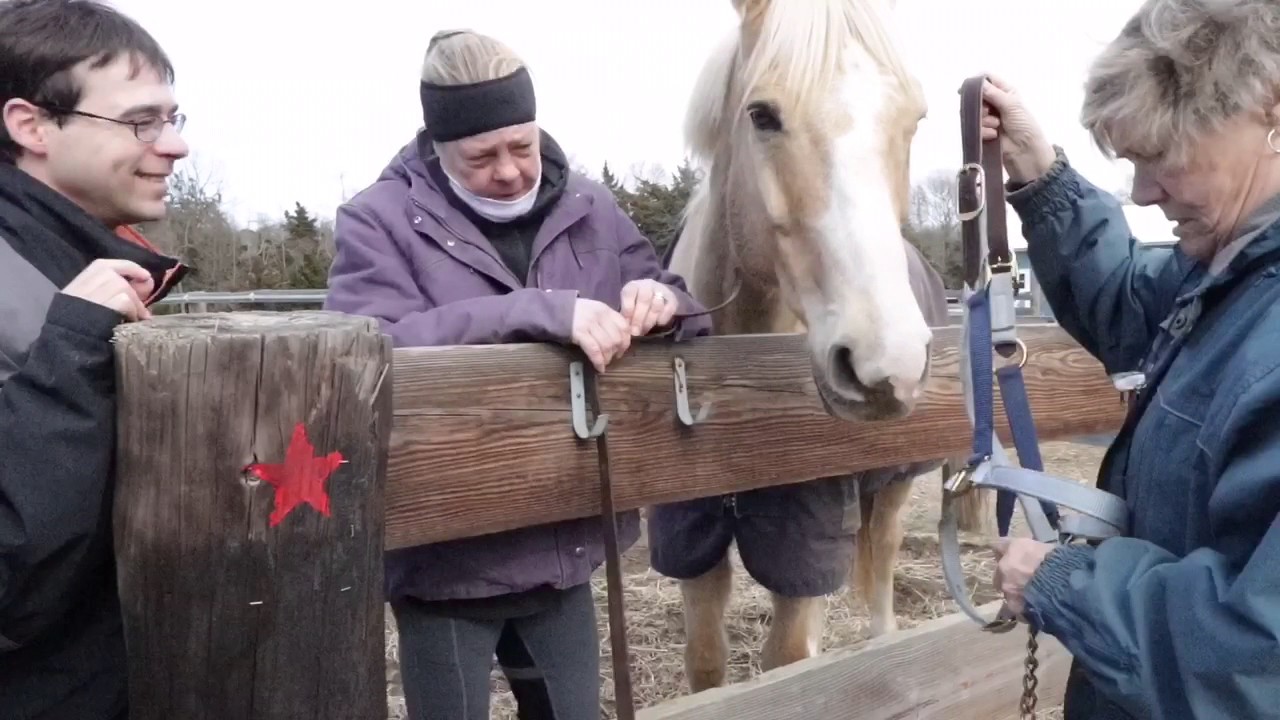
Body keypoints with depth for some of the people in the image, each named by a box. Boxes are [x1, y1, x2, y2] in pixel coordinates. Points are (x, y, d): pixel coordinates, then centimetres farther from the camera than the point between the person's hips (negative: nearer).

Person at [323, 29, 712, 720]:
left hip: (566, 548, 4)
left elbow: (687, 320, 9)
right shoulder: (378, 222, -10)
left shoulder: (590, 209, 2)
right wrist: (542, 312, -35)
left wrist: (663, 302, -17)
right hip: (445, 559, -4)